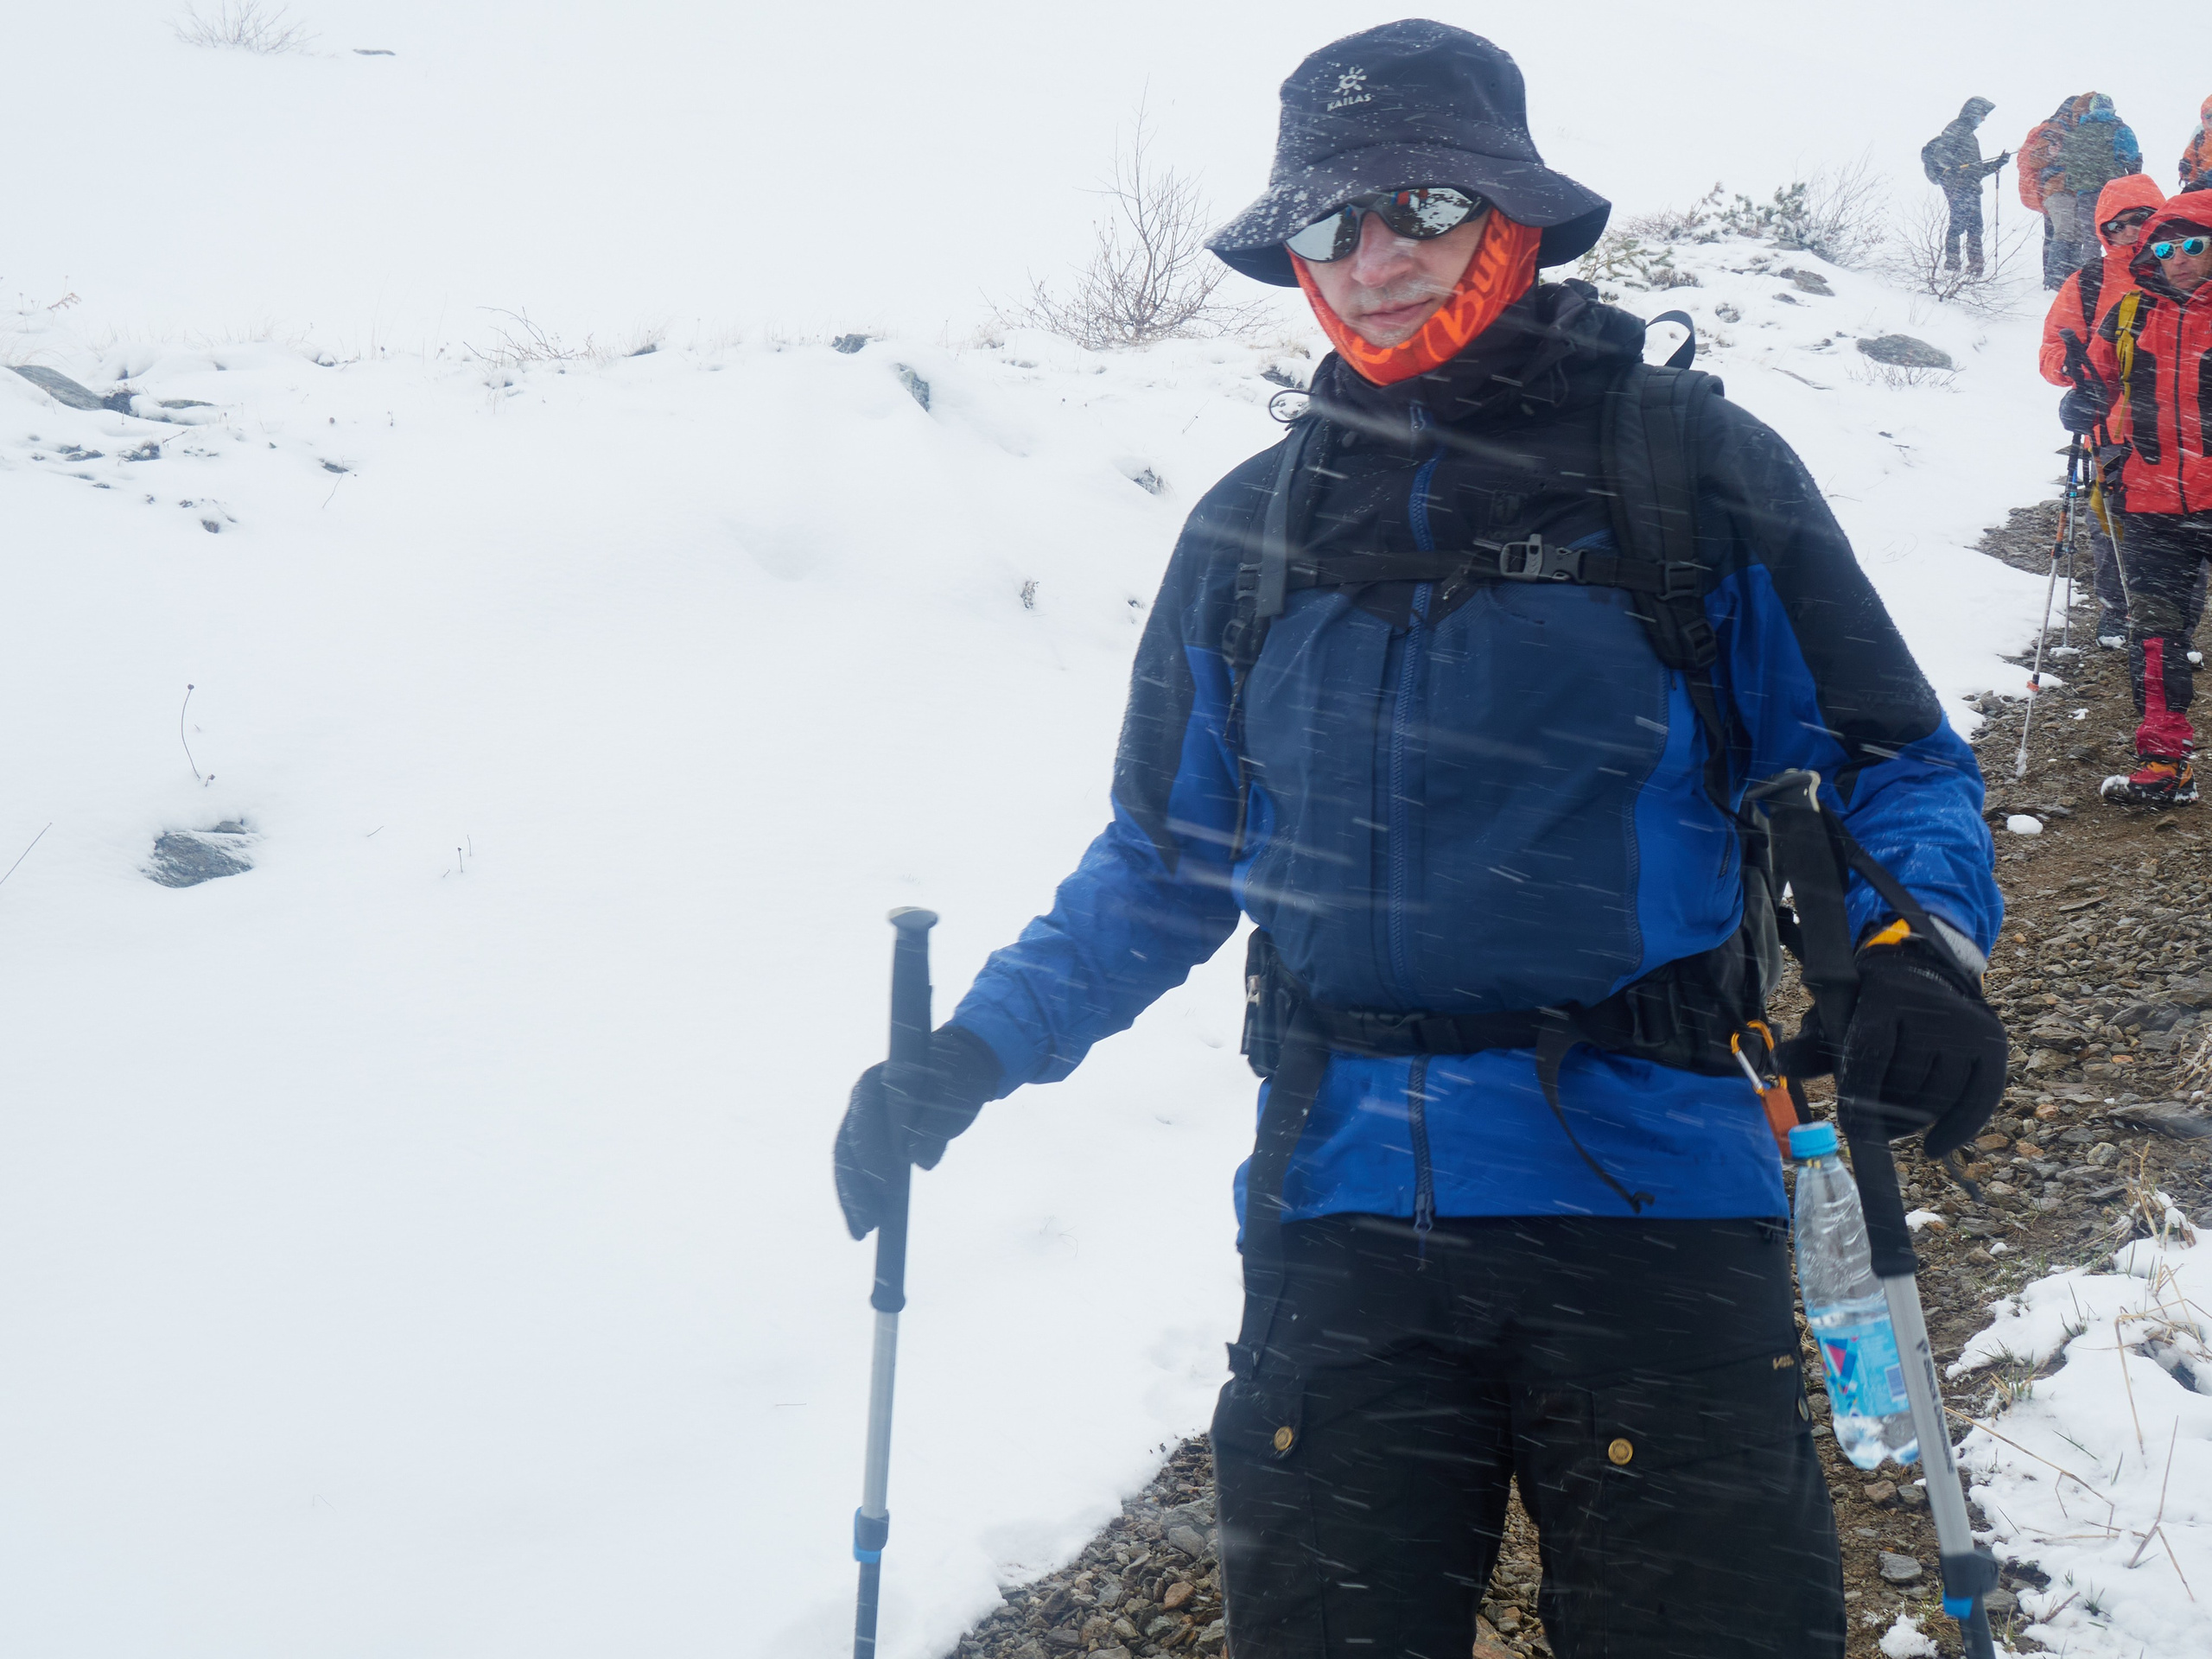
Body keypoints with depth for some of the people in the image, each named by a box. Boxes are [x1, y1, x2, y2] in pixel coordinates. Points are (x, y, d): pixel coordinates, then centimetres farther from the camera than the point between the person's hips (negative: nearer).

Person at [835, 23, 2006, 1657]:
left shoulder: (1696, 473, 1)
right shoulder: (1248, 534, 12)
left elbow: (1885, 766, 3)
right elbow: (1166, 863, 19)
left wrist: (1917, 945, -17)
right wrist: (977, 1053, 9)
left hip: (1648, 1200, -3)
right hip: (1341, 1211, 3)